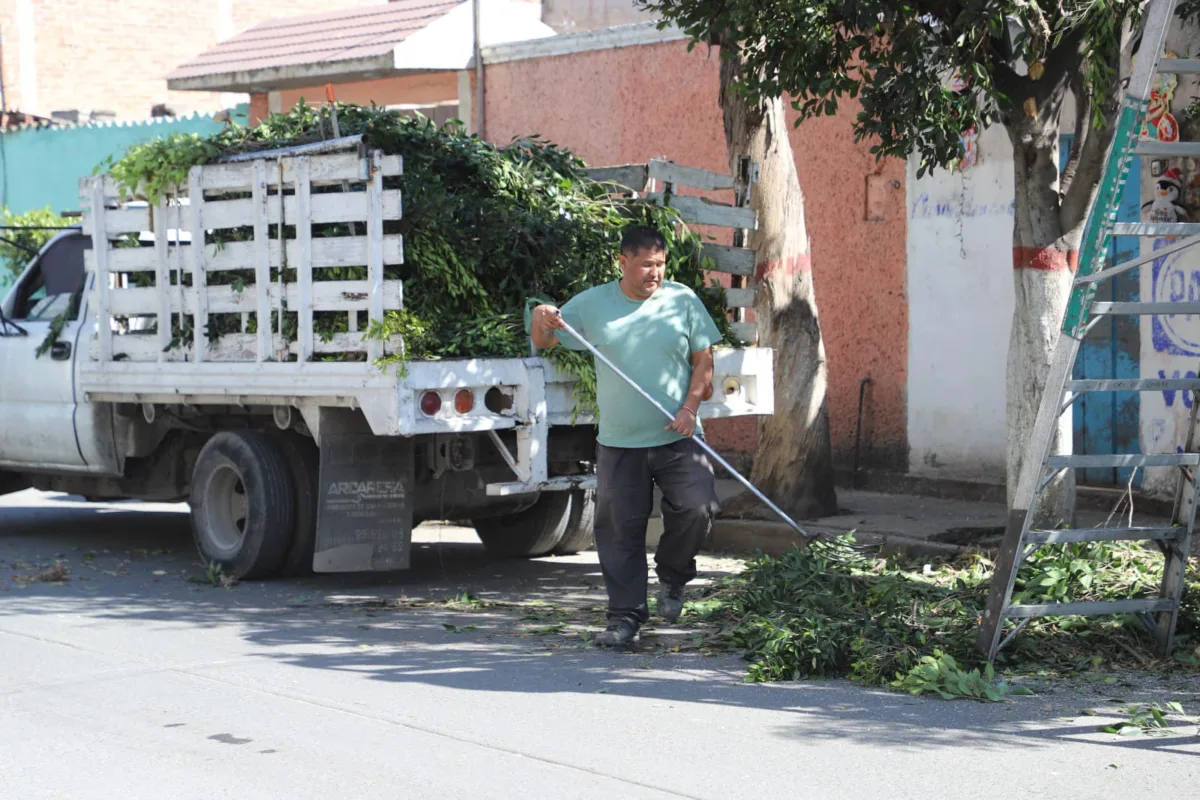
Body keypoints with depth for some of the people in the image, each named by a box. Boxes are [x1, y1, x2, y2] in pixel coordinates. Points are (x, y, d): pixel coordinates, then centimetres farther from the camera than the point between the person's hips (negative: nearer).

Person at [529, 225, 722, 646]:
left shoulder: (683, 300, 3)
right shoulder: (592, 304, 4)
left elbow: (703, 361, 5)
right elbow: (544, 342, 9)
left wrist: (690, 408, -9)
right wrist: (541, 320, -15)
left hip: (678, 438, 0)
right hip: (618, 442, 1)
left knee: (696, 509, -13)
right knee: (620, 530, 1)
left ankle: (672, 576, 16)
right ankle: (625, 616, 11)